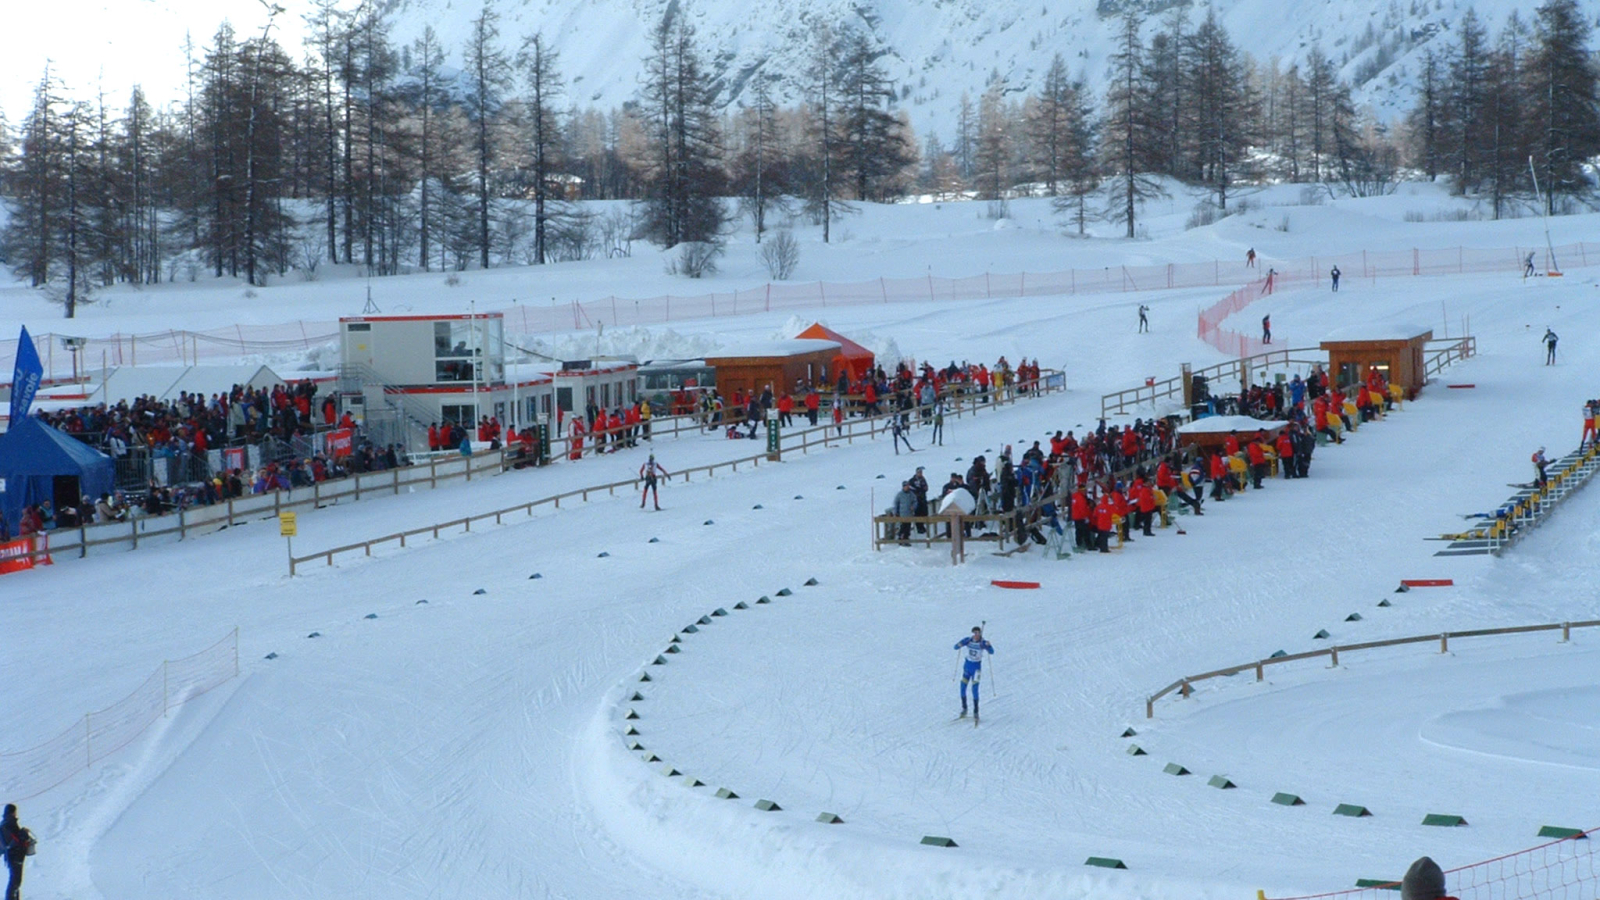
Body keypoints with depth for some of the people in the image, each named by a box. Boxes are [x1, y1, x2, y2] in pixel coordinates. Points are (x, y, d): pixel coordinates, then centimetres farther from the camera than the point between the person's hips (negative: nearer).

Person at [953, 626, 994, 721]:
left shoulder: (983, 643, -13)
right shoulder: (968, 640, -7)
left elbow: (992, 652, -24)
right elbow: (956, 647, -8)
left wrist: (989, 646, -44)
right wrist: (959, 645, -31)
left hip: (976, 667, -3)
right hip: (967, 666, 3)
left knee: (975, 689, -12)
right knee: (962, 688, 3)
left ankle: (975, 712, -6)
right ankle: (964, 709, 22)